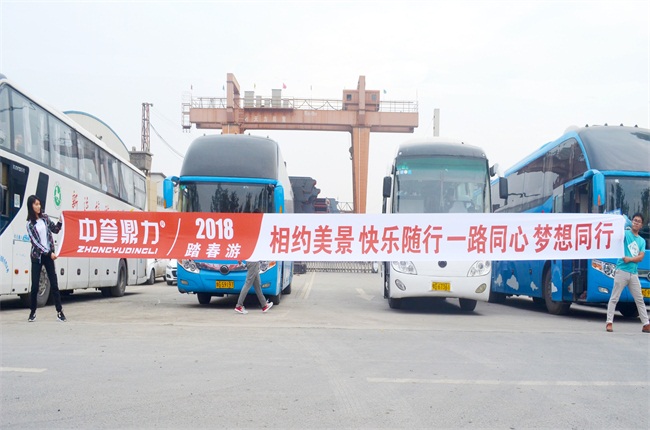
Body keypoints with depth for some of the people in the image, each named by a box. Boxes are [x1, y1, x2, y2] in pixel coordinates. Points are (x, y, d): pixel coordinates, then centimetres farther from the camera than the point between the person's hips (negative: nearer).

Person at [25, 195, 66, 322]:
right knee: (35, 285, -2)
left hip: (49, 255, 3)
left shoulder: (45, 218, 6)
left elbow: (55, 230, 14)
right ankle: (32, 311, 14)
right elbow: (35, 242, -11)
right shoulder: (30, 224, -6)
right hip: (37, 256, -3)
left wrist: (60, 221, -4)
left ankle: (59, 311, 1)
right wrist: (49, 253, -16)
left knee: (54, 283, -1)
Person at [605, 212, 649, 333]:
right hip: (622, 271, -5)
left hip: (634, 273, 5)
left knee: (640, 300, 10)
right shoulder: (625, 233, 2)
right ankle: (609, 322, -2)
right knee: (614, 298, -5)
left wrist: (629, 259, -13)